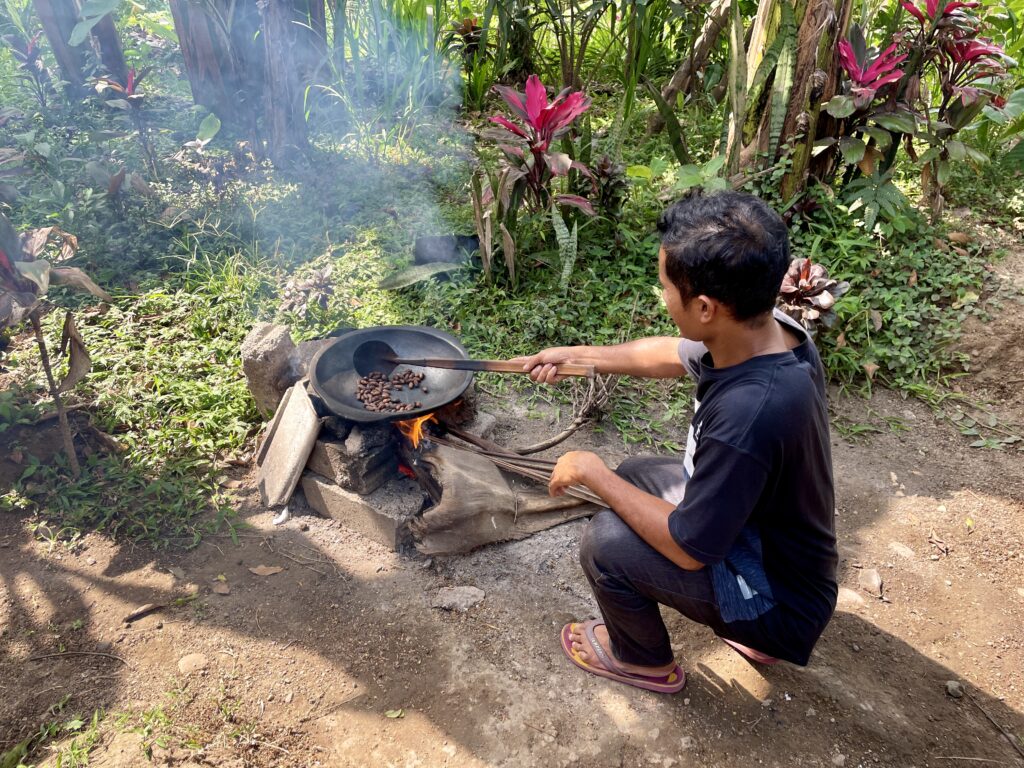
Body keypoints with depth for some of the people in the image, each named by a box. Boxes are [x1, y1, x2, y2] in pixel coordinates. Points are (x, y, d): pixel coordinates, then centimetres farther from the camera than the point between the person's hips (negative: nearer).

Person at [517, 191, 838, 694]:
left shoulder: (748, 414, -41)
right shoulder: (767, 333, -15)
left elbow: (688, 549, -28)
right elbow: (674, 354, 7)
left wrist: (593, 473, -18)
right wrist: (578, 355, 9)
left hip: (780, 599, -8)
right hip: (760, 526, 8)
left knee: (606, 542, -19)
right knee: (633, 476, 15)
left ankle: (645, 661, 17)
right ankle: (751, 630, 26)